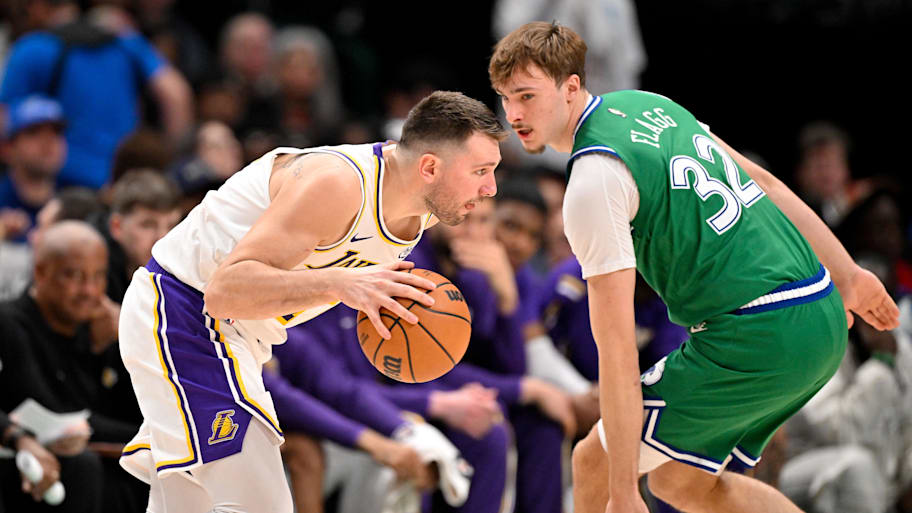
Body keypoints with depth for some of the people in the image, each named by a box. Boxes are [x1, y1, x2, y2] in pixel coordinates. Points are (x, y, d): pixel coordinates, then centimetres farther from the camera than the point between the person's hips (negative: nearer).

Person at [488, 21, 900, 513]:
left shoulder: (594, 181, -16)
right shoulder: (647, 105, 11)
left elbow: (616, 349, -18)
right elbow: (765, 183, 21)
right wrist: (847, 274, 31)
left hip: (754, 341, -9)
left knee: (594, 463, 1)